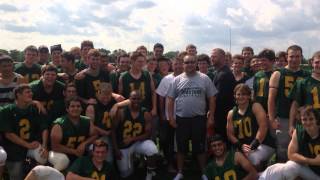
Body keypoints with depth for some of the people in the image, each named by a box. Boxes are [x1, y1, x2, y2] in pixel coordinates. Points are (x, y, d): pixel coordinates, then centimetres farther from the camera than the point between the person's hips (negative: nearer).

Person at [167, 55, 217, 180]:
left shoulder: (204, 79, 0)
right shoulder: (177, 80, 3)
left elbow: (212, 98, 1)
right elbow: (171, 99, 5)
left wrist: (211, 116, -4)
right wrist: (171, 116, -1)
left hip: (199, 118, -1)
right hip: (181, 118, 1)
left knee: (200, 147, 7)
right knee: (181, 147, 10)